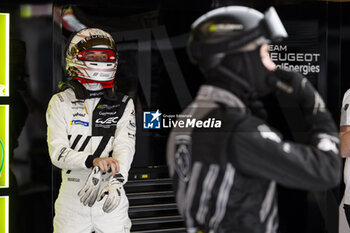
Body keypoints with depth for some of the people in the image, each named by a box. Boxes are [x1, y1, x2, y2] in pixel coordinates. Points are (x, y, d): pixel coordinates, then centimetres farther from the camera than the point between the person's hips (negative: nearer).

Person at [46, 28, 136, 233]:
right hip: (72, 199, 0)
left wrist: (116, 181, -28)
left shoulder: (123, 104, 6)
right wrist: (93, 161, -25)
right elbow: (58, 152, -7)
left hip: (111, 200, 1)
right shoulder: (60, 103, 3)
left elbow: (125, 146, -8)